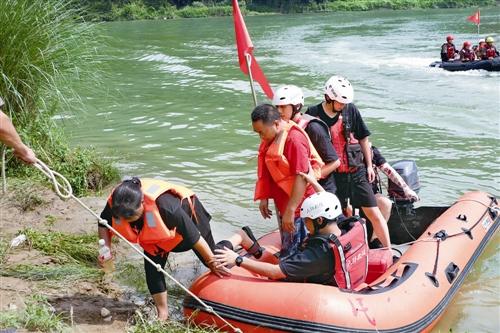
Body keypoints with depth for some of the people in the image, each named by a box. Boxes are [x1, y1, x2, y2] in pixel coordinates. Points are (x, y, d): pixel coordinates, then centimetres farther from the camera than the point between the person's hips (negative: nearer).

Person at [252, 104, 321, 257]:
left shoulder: (294, 138, -22)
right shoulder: (270, 139, 6)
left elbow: (302, 178, -26)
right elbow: (266, 172, 15)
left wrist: (290, 211, -25)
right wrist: (263, 198, 9)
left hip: (299, 206, -9)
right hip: (282, 203, 9)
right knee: (286, 249, 20)